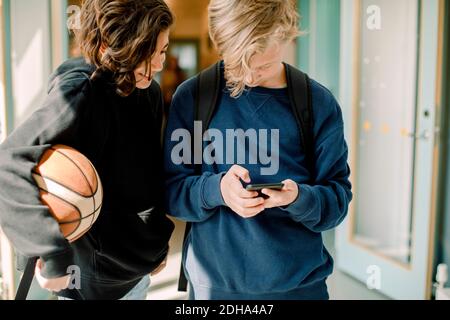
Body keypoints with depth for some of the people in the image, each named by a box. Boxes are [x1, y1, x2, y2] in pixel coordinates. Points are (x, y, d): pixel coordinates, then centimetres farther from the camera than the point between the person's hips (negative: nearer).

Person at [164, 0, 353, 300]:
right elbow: (170, 191, -4)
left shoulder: (320, 104, -5)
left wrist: (300, 198, -24)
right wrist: (215, 188, -24)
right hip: (214, 281, 0)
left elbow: (338, 200, -3)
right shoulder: (191, 97, -6)